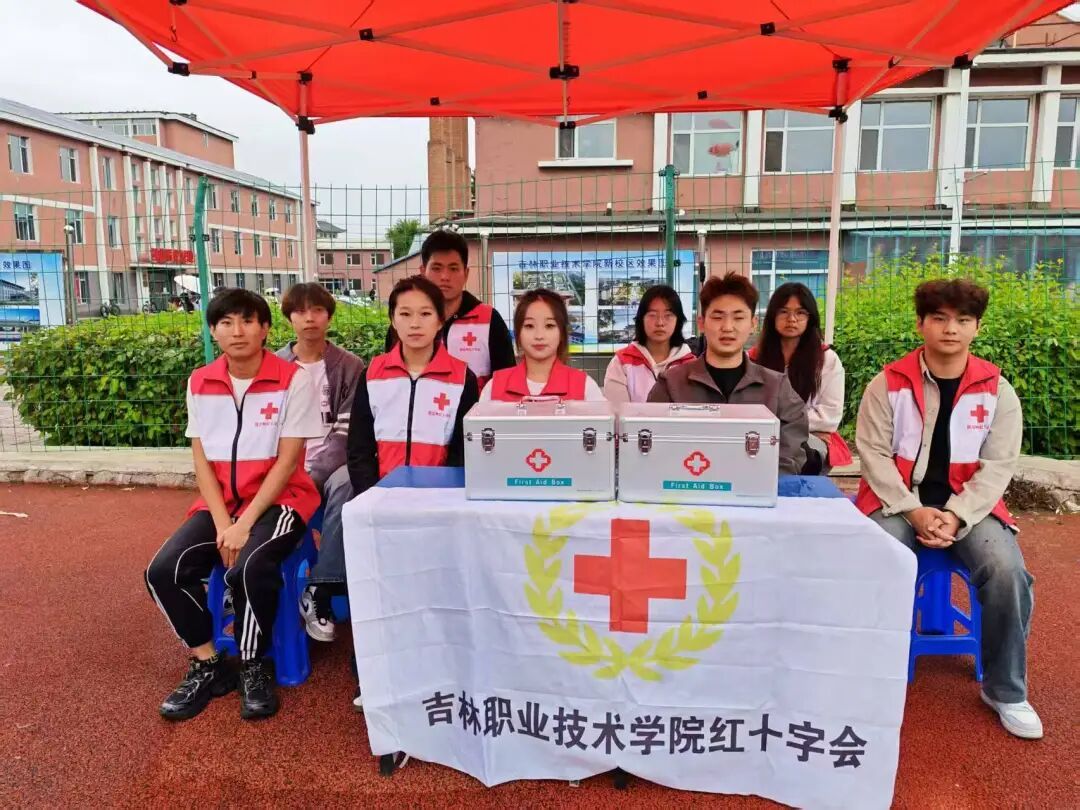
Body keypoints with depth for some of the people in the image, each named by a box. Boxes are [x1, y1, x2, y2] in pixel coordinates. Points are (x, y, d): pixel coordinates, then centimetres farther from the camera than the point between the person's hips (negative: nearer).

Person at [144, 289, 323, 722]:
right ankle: (209, 665, 6)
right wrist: (222, 523, -12)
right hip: (219, 502, 5)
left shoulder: (293, 379, -10)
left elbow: (287, 461, -13)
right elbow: (201, 461, 2)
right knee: (163, 571, -16)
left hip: (278, 499, -5)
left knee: (249, 569, -32)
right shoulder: (199, 383, 4)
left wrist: (245, 524, -19)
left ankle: (255, 668, -5)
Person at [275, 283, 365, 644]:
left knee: (344, 484, -35)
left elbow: (346, 433, -5)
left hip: (330, 466, -1)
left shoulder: (350, 366, 2)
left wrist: (314, 475, -18)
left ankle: (318, 590, -28)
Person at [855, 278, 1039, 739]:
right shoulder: (888, 385, -3)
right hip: (897, 501, -1)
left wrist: (955, 518, -17)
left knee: (1007, 572, -23)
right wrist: (914, 511, -18)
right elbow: (873, 453, -6)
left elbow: (998, 465, -3)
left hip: (968, 506, 2)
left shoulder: (997, 391, 2)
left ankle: (1005, 691, 2)